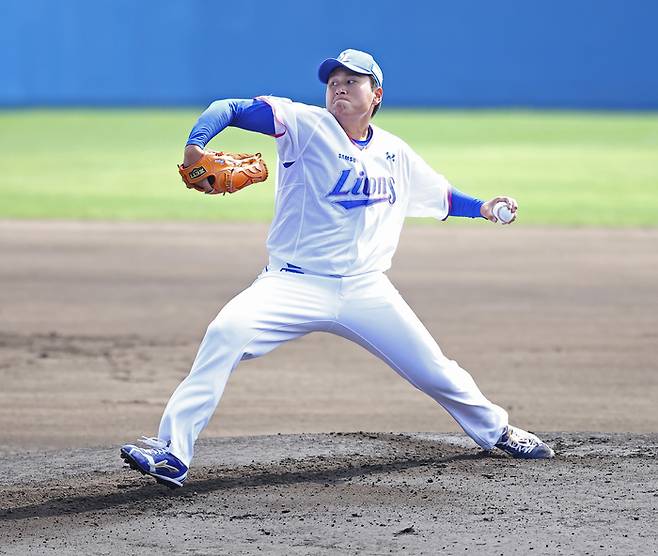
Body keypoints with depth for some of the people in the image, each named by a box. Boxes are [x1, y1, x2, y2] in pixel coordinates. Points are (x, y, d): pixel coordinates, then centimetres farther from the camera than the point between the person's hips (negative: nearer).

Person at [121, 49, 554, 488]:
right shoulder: (307, 125, -4)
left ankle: (496, 431, 36)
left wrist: (484, 208, 16)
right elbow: (229, 109, -14)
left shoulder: (396, 154, 10)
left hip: (367, 291, 4)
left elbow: (441, 195, 29)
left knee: (434, 371, 5)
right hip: (296, 284, -3)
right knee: (228, 331, -30)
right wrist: (196, 147, -30)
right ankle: (172, 452, -30)